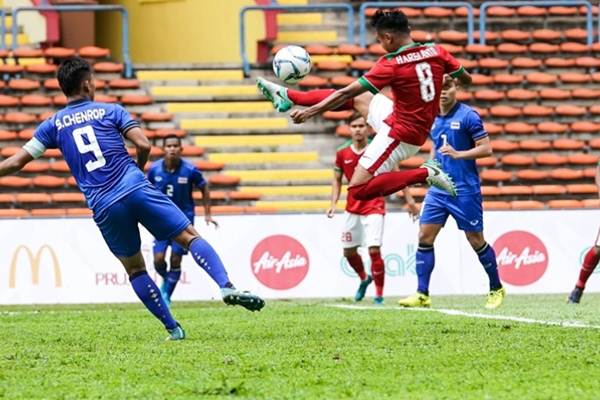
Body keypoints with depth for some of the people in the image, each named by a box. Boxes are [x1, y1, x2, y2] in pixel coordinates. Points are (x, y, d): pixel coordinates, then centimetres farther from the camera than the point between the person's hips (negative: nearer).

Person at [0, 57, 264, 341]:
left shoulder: (53, 125, 13)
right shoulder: (109, 111, 9)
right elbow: (143, 145, -1)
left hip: (103, 207, 2)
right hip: (136, 189, -1)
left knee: (134, 268, 15)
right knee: (190, 237, 2)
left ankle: (173, 329, 9)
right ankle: (226, 286, -21)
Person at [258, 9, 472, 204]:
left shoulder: (392, 64, -22)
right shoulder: (436, 51, -6)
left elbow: (347, 92, -17)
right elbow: (466, 78, 9)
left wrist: (310, 112, -9)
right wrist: (439, 80, 30)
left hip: (398, 135, -9)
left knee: (358, 189, -7)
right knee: (356, 97, 22)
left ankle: (425, 173, -10)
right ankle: (287, 96, 37)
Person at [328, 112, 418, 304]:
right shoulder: (342, 153, 0)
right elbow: (337, 180, 12)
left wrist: (409, 200, -3)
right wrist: (333, 204, 0)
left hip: (374, 207, -4)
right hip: (353, 208, 4)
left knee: (374, 250, -16)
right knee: (349, 251, 12)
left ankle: (379, 294, -5)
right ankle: (364, 278, 43)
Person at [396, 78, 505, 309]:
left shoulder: (468, 116, -9)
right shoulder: (433, 118, 10)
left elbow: (486, 149, -11)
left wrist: (458, 154, -22)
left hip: (465, 190, -6)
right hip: (438, 188, 6)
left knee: (476, 241, 2)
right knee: (424, 236, -5)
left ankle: (496, 289, 20)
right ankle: (422, 295, -4)